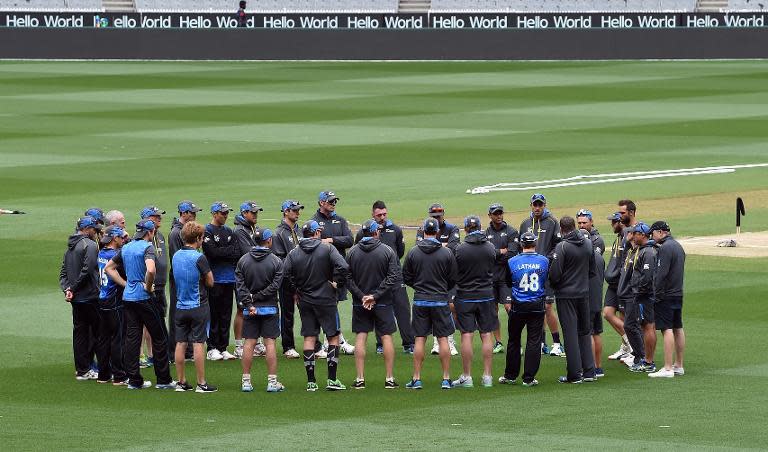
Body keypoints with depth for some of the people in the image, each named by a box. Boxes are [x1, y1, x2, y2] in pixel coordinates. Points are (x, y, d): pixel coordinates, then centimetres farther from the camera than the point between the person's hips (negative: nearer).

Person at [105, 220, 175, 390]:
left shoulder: (126, 248, 11)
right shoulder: (148, 247, -12)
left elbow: (109, 268, 18)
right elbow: (150, 270, -30)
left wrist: (125, 284, 11)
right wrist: (148, 287, -12)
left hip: (128, 297, 7)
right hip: (144, 299, -7)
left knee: (132, 337, 7)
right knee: (159, 337, 3)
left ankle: (134, 380, 7)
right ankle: (163, 380, 5)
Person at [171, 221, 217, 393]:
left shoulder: (176, 256, 4)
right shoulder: (199, 258, -16)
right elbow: (210, 282, -9)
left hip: (180, 306, 6)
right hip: (198, 306, -6)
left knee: (180, 344, 8)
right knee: (198, 344, -3)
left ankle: (181, 382, 13)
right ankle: (201, 384, 0)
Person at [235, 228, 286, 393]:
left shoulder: (243, 260, 1)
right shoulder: (276, 261, -5)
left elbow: (240, 285, -5)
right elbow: (275, 285, -11)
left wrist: (249, 303, -9)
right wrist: (257, 297, -8)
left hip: (249, 309, 2)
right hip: (270, 308, -2)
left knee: (249, 343, 5)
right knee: (270, 342, 0)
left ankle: (246, 381, 5)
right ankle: (272, 381, -1)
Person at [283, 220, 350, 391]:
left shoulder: (294, 253, 0)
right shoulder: (327, 248, -8)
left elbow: (285, 273, -7)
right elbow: (343, 266, -20)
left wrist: (296, 289, 5)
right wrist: (337, 283, -5)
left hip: (304, 301, 3)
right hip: (326, 300, -3)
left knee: (309, 338, 7)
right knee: (333, 336, 6)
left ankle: (310, 382, 5)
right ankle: (332, 380, 0)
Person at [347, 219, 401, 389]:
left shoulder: (352, 252, -1)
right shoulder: (387, 251, -6)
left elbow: (347, 279, -4)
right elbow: (395, 277, -13)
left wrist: (361, 296, -6)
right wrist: (375, 295, -13)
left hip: (359, 304, 2)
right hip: (383, 303, -2)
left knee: (360, 338, 5)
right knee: (387, 337, 6)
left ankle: (360, 379, 1)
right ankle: (389, 379, 6)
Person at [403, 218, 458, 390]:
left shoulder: (413, 252, -3)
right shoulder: (447, 253, -5)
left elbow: (406, 277, 3)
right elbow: (453, 279, 1)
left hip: (420, 300, 1)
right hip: (441, 300, -1)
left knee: (420, 339, 5)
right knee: (443, 339, 4)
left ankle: (416, 378, 4)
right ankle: (446, 378, 4)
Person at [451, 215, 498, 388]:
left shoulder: (460, 249, -13)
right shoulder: (490, 247, -2)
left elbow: (454, 274, -6)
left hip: (465, 296, -3)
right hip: (487, 296, 3)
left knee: (467, 335, 0)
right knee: (487, 335, 6)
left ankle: (466, 377, 1)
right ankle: (487, 376, 7)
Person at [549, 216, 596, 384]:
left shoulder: (562, 247, -16)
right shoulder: (588, 244, 4)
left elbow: (555, 274, -17)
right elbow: (592, 271, 12)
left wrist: (554, 285, 3)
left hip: (566, 295, -5)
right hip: (584, 294, 5)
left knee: (570, 334, -1)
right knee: (584, 332, 15)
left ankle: (574, 374, 0)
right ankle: (589, 371, 13)